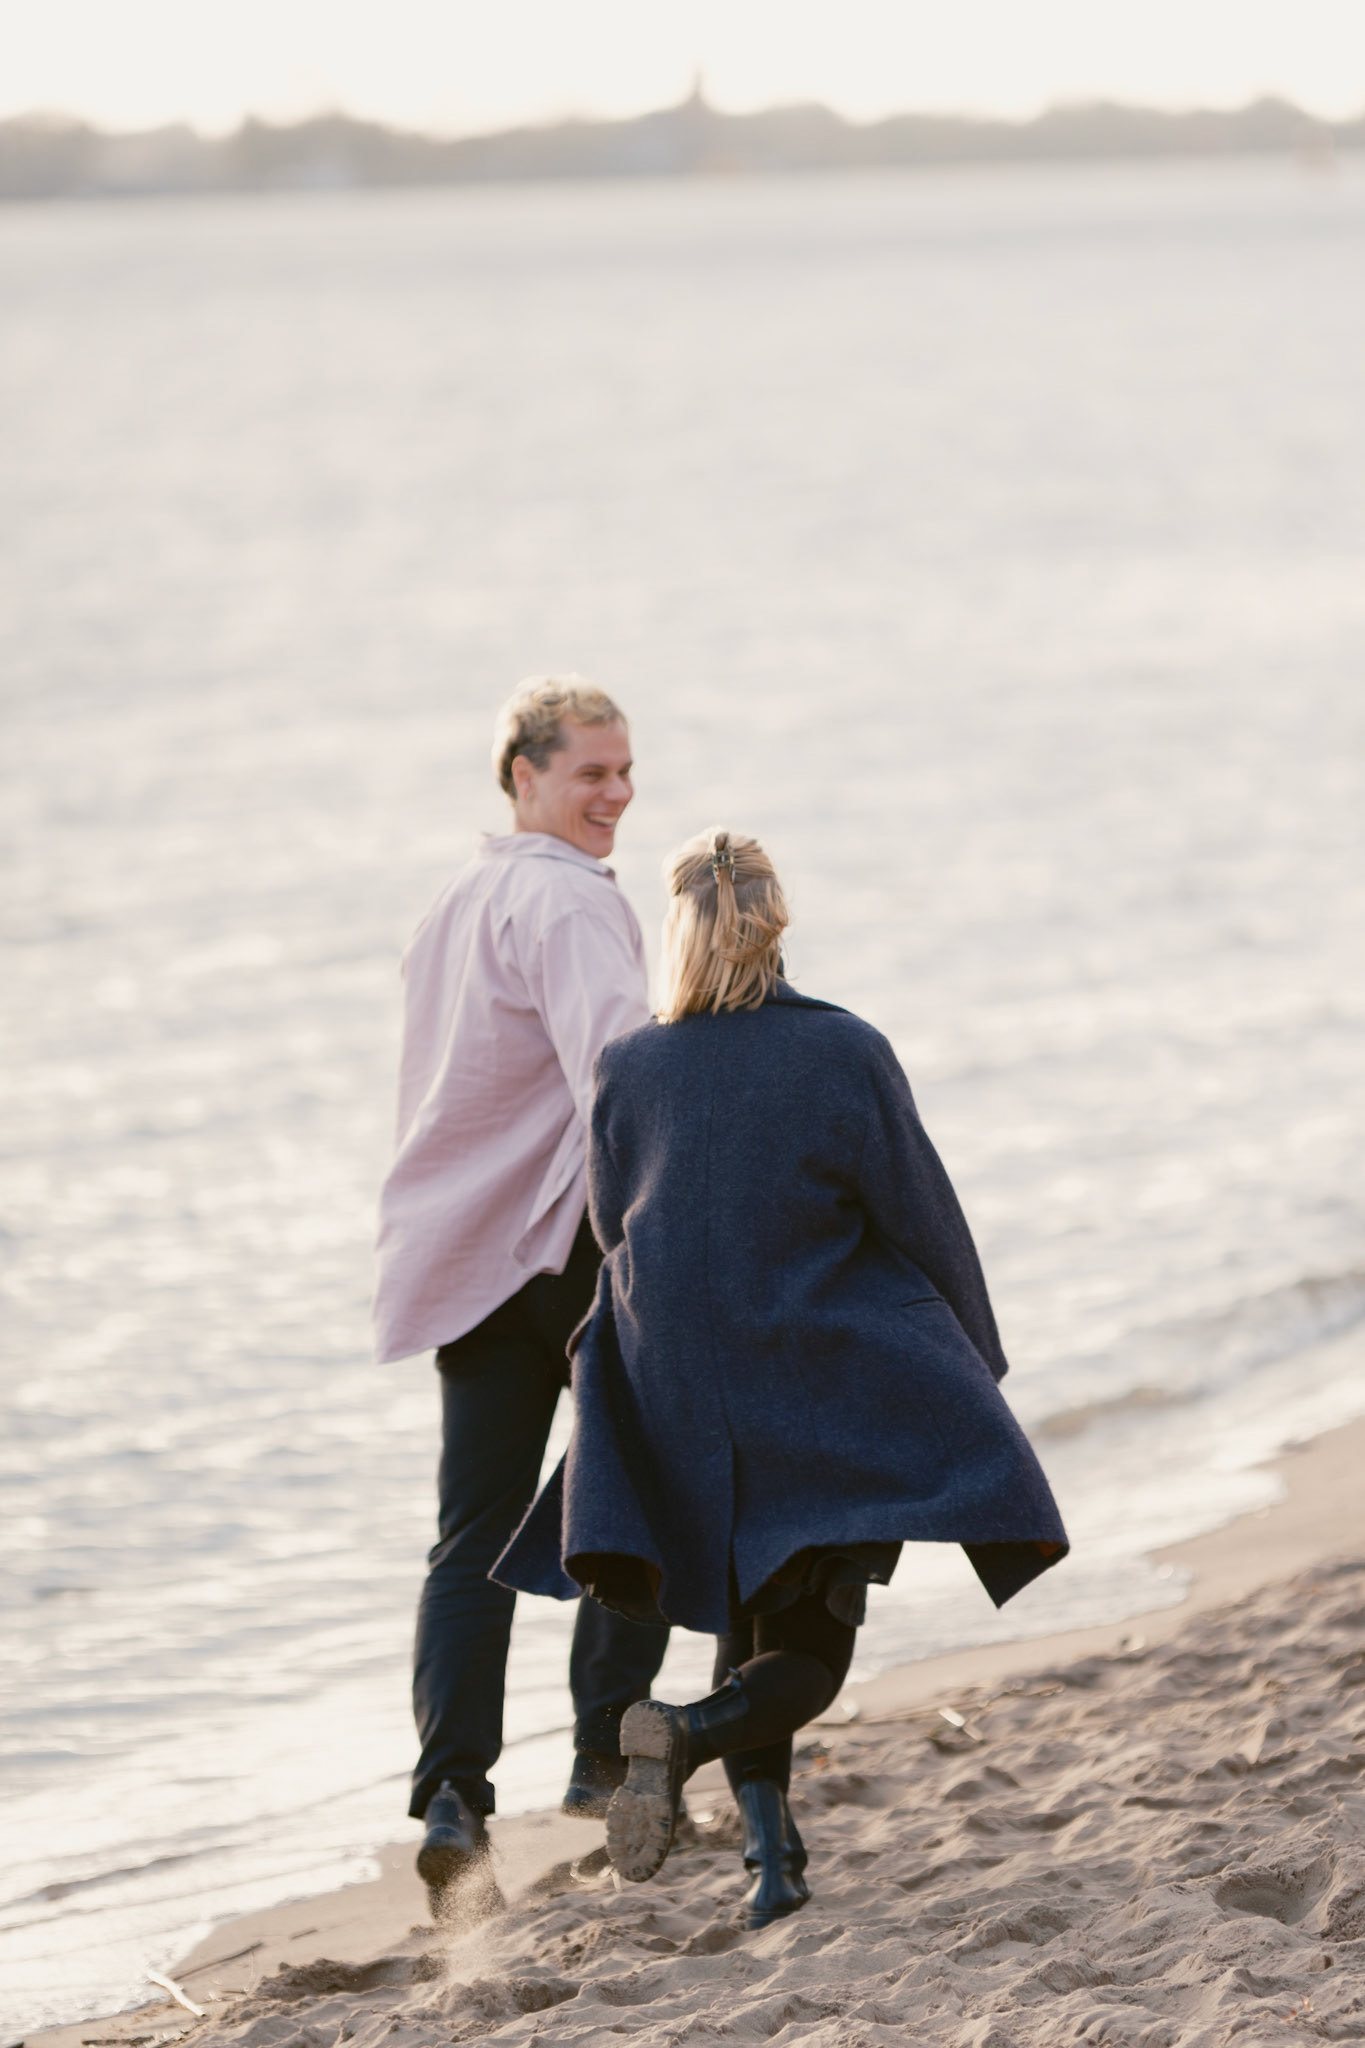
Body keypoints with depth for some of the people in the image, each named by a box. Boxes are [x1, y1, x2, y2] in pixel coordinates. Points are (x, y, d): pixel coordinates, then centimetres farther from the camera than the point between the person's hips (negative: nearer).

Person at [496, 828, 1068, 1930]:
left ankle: (771, 1857, 5)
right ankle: (688, 1735, -25)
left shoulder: (629, 1068, -4)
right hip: (835, 1402, -3)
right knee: (813, 1650, 4)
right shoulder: (846, 1055, -11)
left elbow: (615, 1226, 9)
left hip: (683, 1404, 3)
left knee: (751, 1629, 18)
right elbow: (927, 1225, -5)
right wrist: (980, 1362, 10)